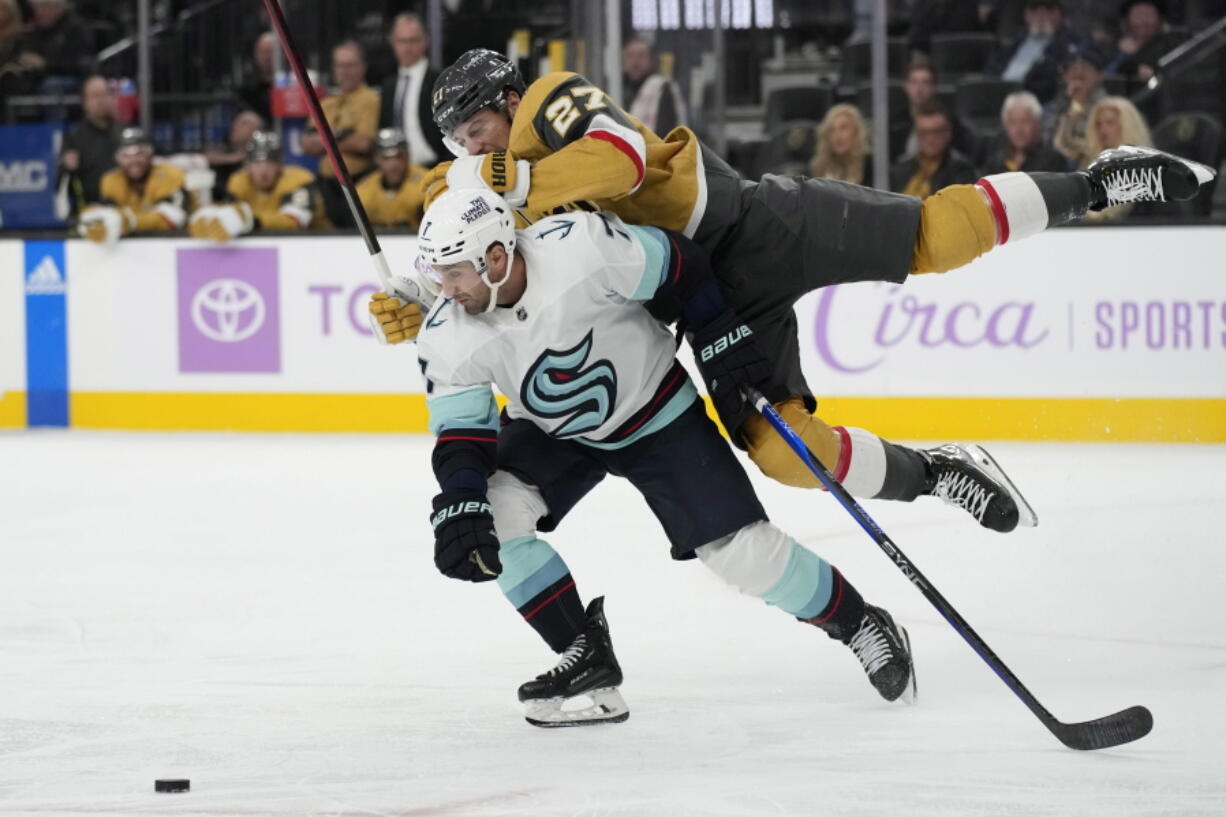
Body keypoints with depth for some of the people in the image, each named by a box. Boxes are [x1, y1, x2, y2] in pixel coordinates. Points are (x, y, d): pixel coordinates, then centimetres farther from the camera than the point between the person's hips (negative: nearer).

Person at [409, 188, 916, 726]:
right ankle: (588, 658, -8)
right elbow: (461, 434, -16)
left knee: (739, 549, -9)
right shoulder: (447, 338, -23)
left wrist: (722, 337, -12)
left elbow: (678, 264, -18)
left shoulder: (580, 247, -34)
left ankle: (860, 626, 15)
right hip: (552, 434, 3)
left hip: (658, 416, -3)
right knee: (493, 512, -22)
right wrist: (459, 508, -33)